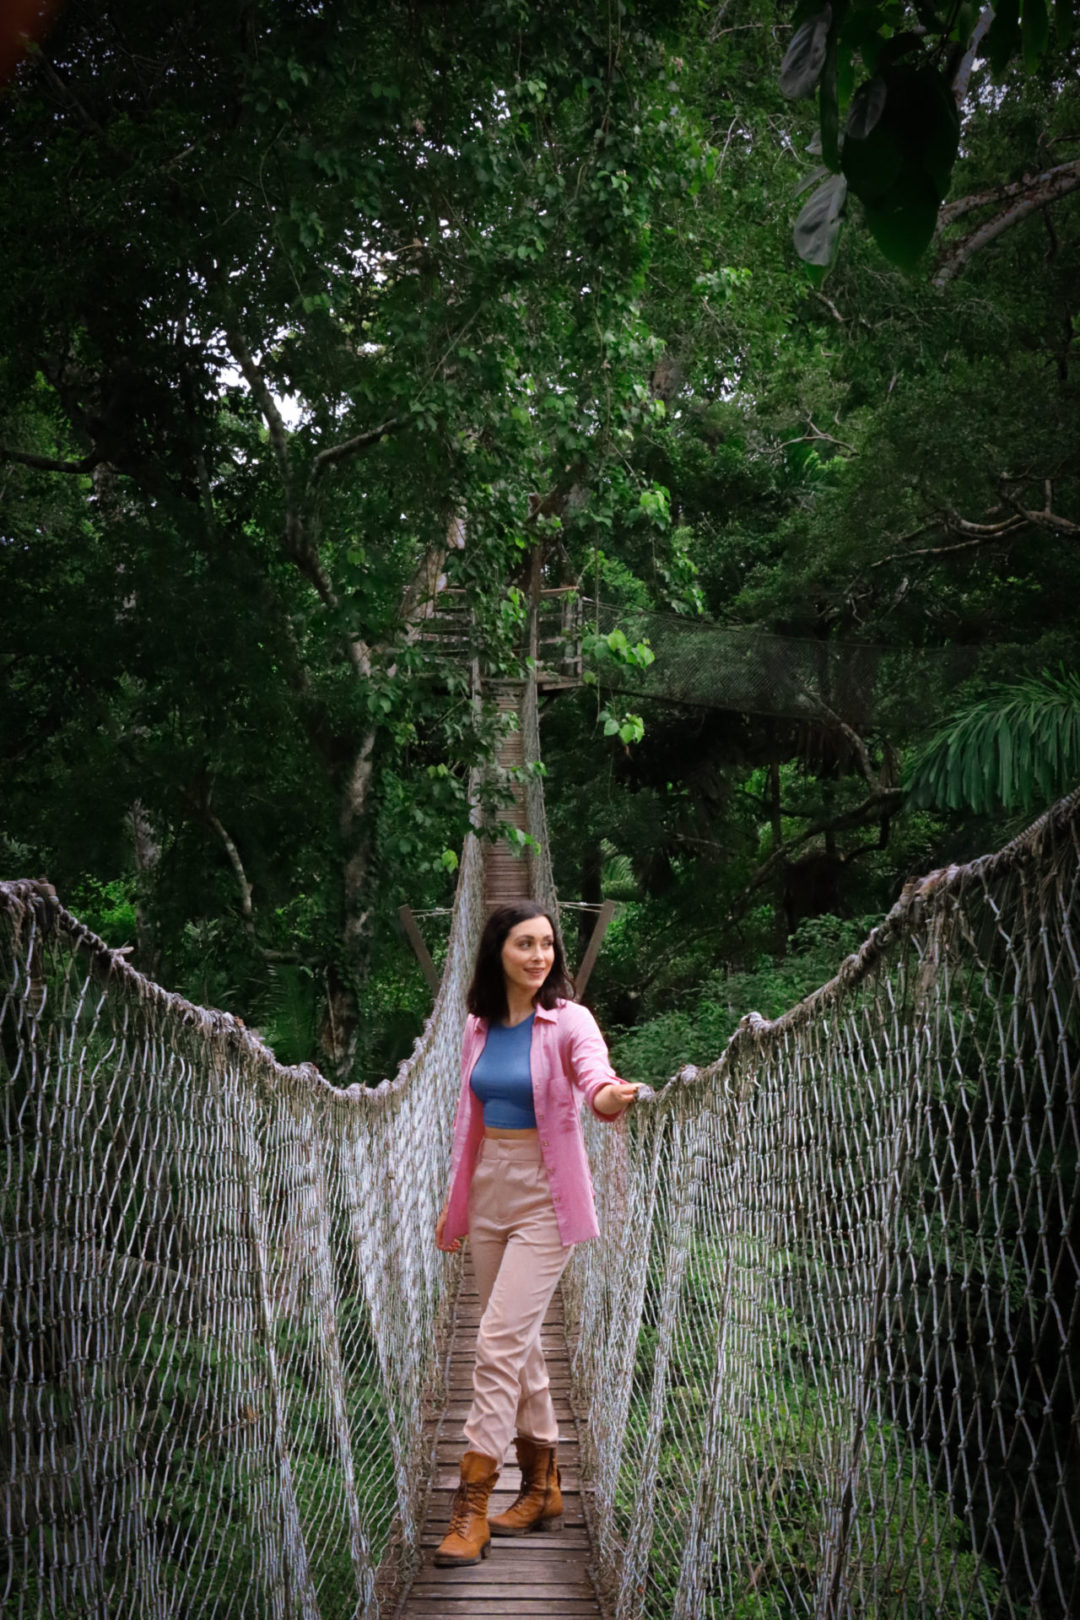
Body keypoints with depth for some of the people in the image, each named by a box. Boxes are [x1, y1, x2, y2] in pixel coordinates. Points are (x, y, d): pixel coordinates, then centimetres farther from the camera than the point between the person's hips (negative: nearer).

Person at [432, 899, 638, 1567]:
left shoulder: (568, 1020, -11)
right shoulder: (479, 1027, 5)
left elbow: (595, 1076, -31)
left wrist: (612, 1096, -54)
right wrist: (456, 1199, 16)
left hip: (543, 1196, -6)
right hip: (489, 1190, 6)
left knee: (501, 1341, -11)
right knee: (520, 1341, 14)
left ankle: (473, 1507, -3)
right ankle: (543, 1487, 29)